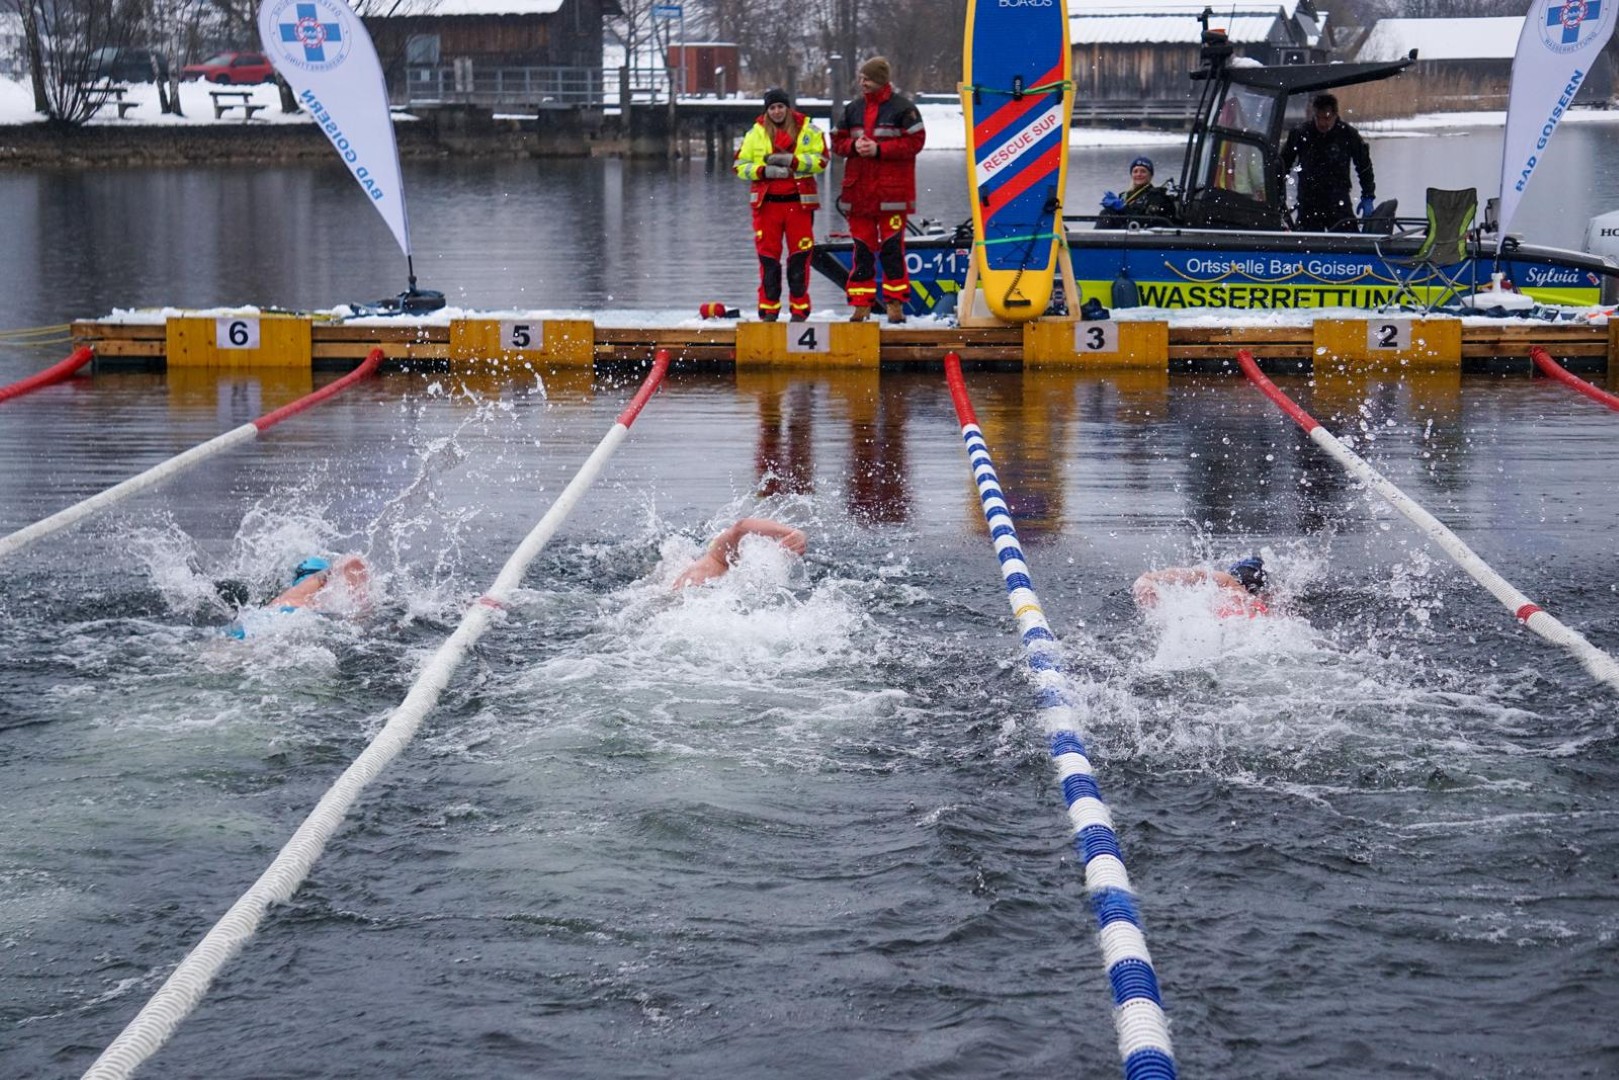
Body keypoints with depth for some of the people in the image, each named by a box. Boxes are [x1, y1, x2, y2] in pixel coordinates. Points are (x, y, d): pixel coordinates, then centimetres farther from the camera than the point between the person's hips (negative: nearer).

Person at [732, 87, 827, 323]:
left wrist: (791, 160, -16)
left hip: (799, 202, -1)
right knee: (768, 257, 1)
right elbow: (739, 164, 6)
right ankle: (769, 309, 8)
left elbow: (820, 160, -5)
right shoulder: (755, 133, 8)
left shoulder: (808, 130, 4)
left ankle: (799, 309, 7)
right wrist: (764, 171, -11)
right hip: (767, 203, 1)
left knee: (799, 256, 0)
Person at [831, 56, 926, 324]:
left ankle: (895, 303, 3)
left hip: (892, 191, -4)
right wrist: (854, 146, -6)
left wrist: (879, 149, -14)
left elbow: (915, 141, -8)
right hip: (858, 189, 4)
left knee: (892, 248, -3)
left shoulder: (903, 108, -2)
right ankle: (860, 304, 9)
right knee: (862, 249, 5)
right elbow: (837, 141, 16)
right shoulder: (853, 109, 13)